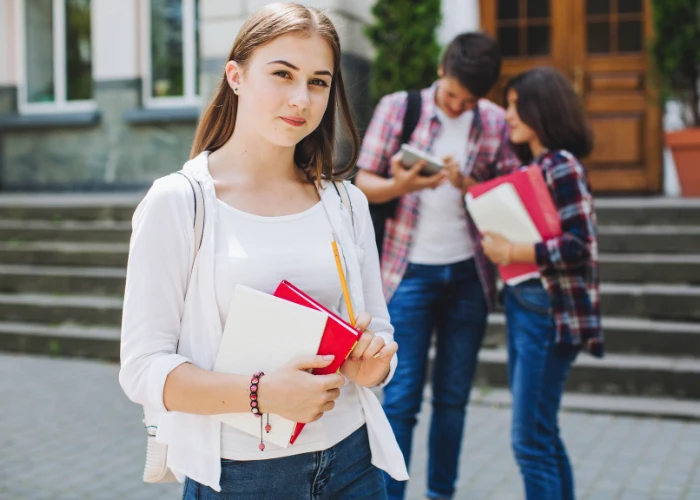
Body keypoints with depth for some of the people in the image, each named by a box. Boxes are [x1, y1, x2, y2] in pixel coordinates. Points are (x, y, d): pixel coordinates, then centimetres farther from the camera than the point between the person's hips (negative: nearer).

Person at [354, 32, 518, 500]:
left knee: (454, 396, 10)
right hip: (412, 271, -2)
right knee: (402, 396, -3)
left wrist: (467, 185, -16)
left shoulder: (497, 123, 4)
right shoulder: (397, 108, -2)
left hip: (469, 273, 3)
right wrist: (401, 186, -23)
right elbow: (364, 184, -2)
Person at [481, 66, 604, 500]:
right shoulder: (532, 164, 14)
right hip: (523, 306, 9)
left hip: (549, 313, -9)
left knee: (532, 440, -4)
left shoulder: (561, 166, -14)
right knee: (543, 437, 17)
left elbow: (580, 246, -20)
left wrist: (510, 252, -18)